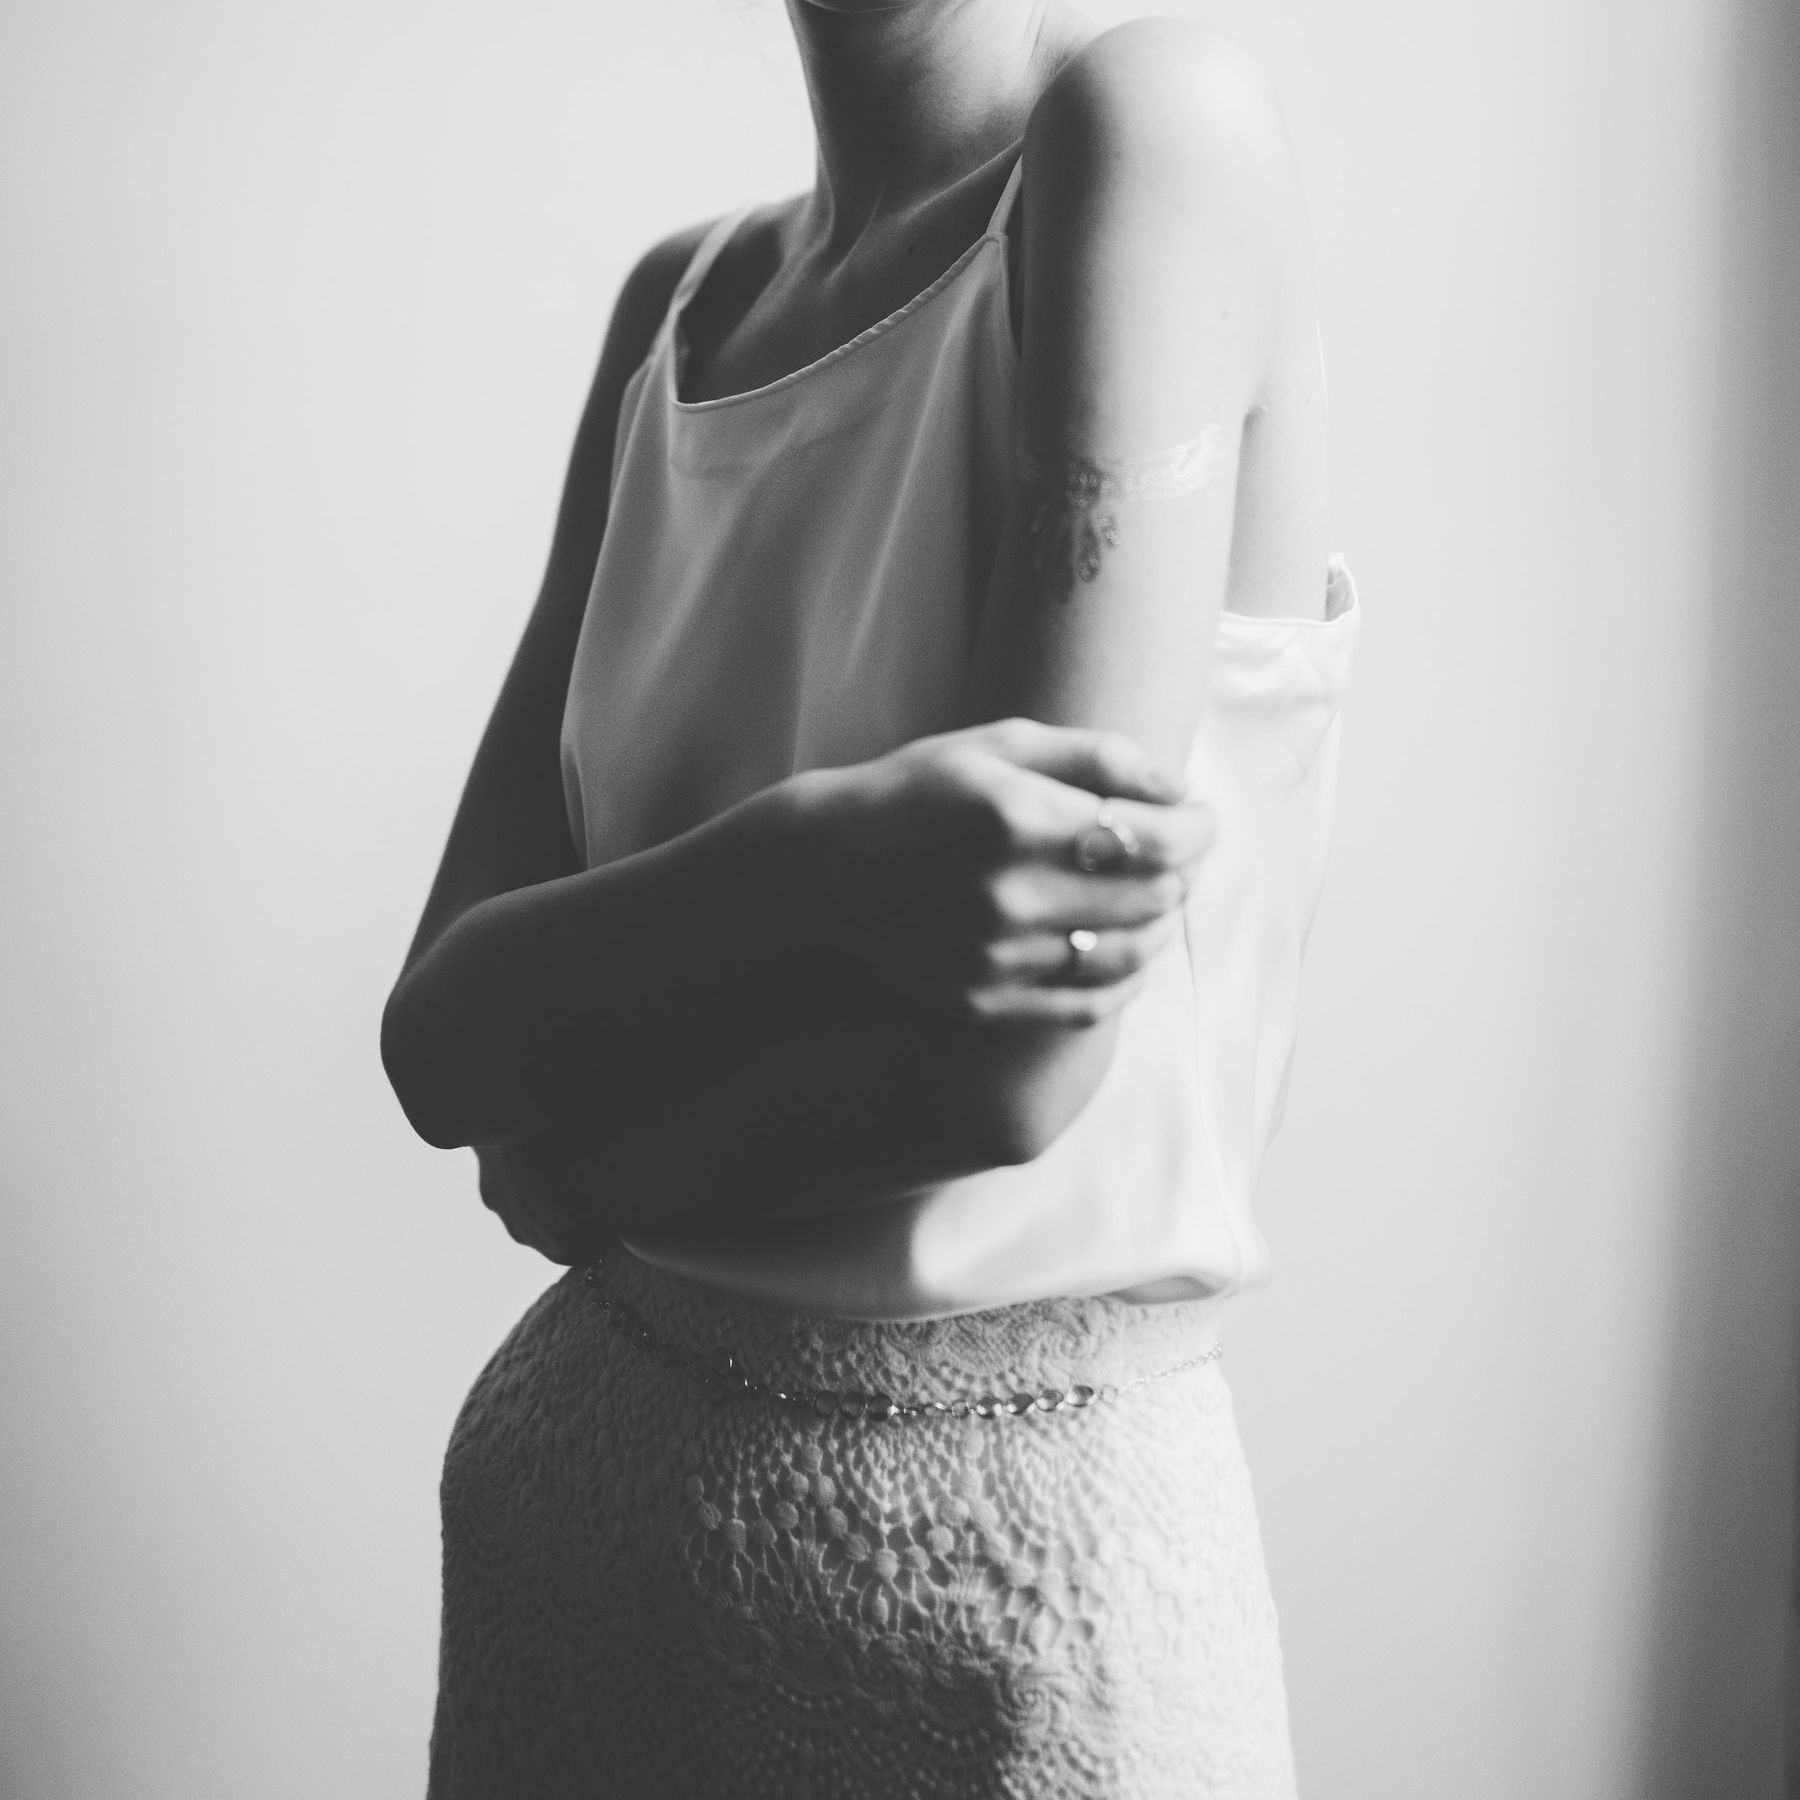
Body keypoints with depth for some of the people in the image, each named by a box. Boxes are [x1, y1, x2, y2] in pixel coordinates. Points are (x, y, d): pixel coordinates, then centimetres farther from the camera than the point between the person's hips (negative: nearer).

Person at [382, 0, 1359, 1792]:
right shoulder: (682, 298, 3)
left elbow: (1020, 1066, -22)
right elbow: (438, 1023, -4)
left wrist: (555, 1127, -6)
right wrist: (805, 868, -23)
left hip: (1004, 1521, -5)